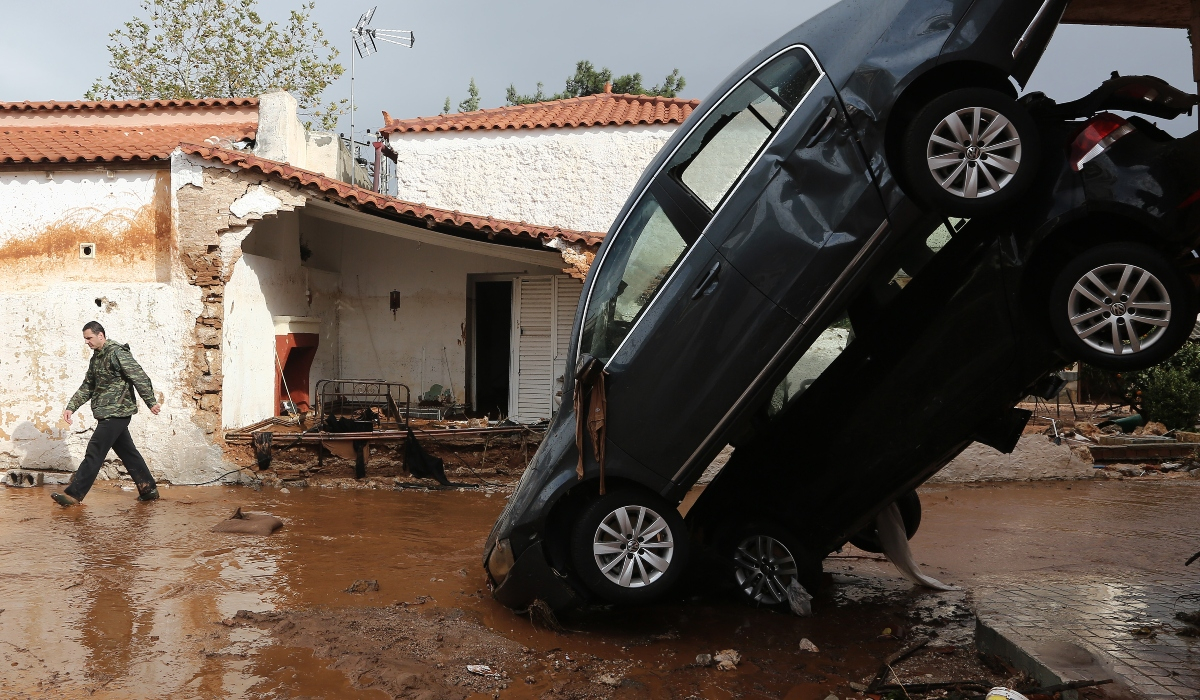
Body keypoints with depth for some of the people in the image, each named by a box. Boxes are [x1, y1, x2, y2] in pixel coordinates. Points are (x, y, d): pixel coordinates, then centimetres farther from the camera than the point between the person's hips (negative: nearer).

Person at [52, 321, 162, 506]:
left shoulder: (117, 353, -13)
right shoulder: (96, 358, 16)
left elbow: (139, 377, -18)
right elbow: (87, 387, 20)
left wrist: (151, 402, -19)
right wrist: (71, 407, 10)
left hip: (116, 413, -10)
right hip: (109, 414, 10)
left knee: (94, 453, -7)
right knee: (127, 452, 12)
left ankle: (74, 494, -3)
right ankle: (149, 490, 18)